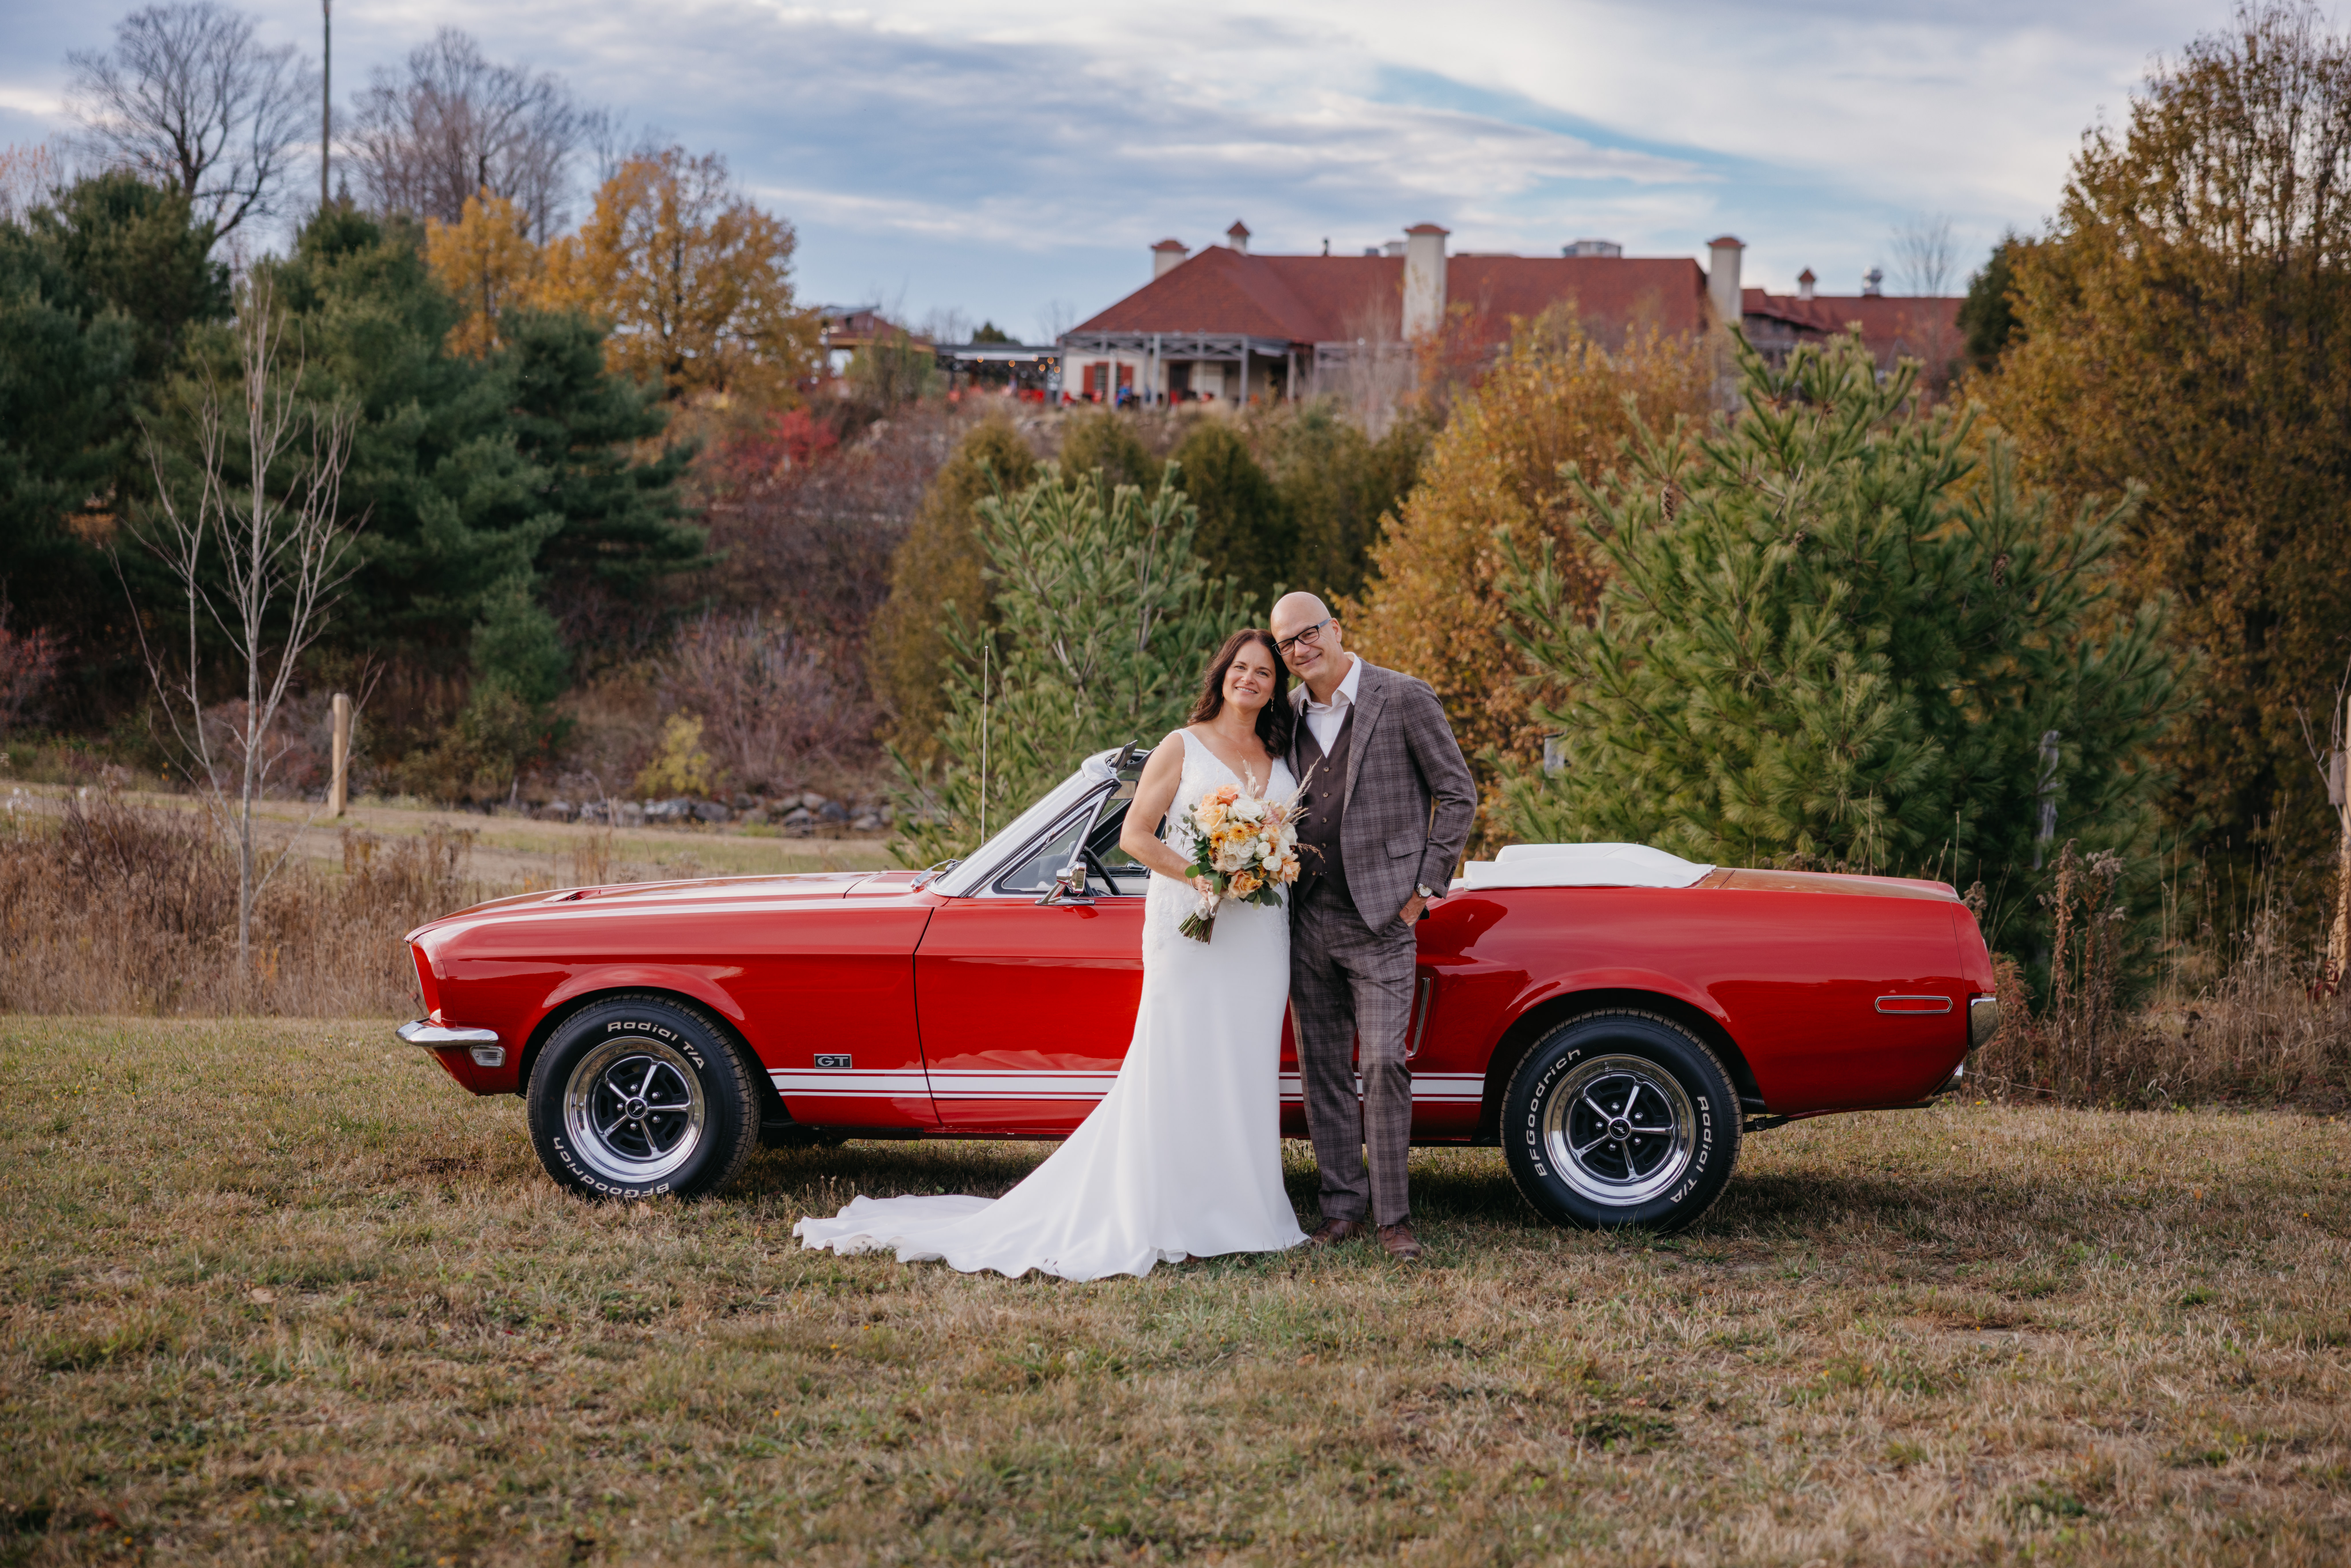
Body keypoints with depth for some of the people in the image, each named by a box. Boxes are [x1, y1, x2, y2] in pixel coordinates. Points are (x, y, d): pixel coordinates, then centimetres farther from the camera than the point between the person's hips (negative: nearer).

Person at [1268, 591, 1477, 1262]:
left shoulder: (1405, 699, -5)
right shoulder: (1288, 714, 10)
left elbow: (1457, 794, -1)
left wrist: (1426, 886, -5)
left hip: (1380, 917, -5)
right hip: (1308, 920, 5)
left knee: (1383, 1065, -10)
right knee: (1321, 1068, 7)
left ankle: (1393, 1216, -5)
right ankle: (1343, 1202, 16)